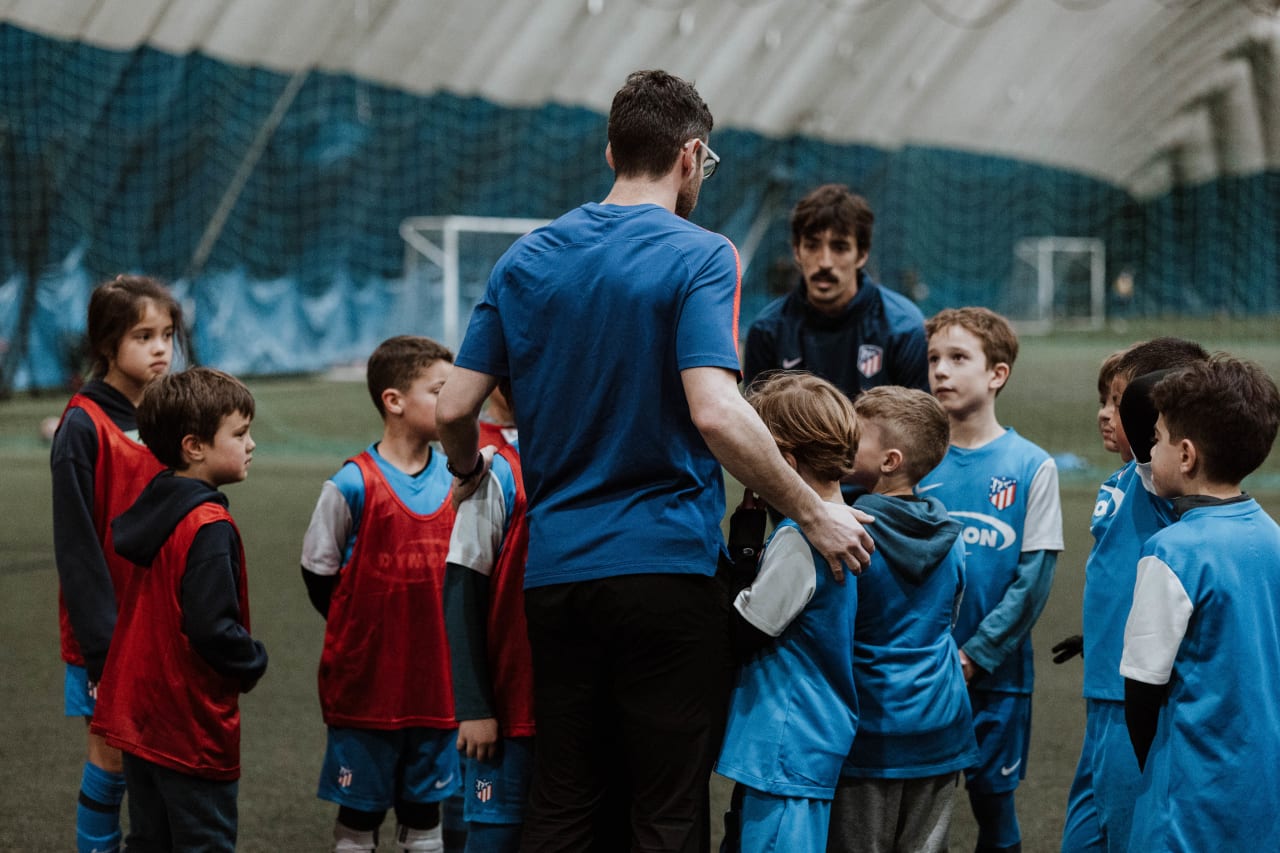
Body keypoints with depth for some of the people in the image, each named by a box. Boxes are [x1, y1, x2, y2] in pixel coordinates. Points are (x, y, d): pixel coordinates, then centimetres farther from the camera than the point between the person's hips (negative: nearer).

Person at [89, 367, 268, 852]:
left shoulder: (158, 509, 7)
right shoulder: (209, 527, -20)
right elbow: (212, 628, -26)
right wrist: (253, 665, -8)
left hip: (140, 715, 9)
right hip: (192, 724, -9)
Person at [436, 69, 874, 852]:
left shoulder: (526, 260, 9)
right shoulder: (700, 257, -7)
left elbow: (455, 409, 7)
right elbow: (715, 412, -21)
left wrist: (470, 475, 28)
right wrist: (811, 511, -12)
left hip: (555, 571, 5)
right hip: (668, 568, -5)